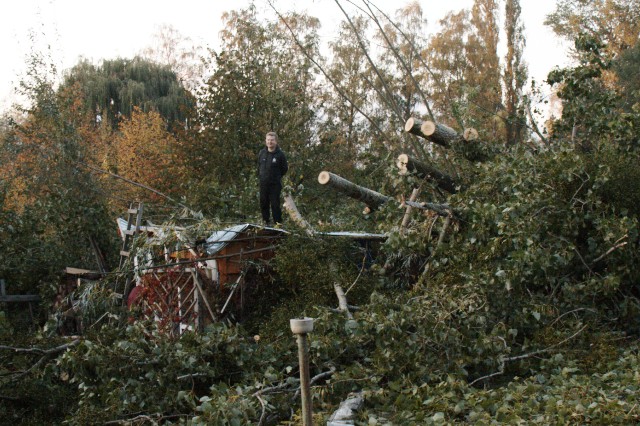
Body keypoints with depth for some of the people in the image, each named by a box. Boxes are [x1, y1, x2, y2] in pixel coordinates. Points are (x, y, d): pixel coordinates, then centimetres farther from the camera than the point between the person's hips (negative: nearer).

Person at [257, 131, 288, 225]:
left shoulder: (280, 154, -9)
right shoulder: (262, 153, 4)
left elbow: (285, 168, 1)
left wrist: (277, 177, 4)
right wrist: (260, 176, 13)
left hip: (275, 184, -4)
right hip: (263, 184, 5)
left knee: (275, 205, -3)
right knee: (263, 204, 11)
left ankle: (278, 223, 5)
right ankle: (266, 222, 24)